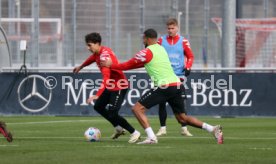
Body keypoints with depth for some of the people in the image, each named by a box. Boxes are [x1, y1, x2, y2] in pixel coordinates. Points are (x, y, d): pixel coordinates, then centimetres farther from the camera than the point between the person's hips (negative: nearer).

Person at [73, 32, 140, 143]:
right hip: (111, 86, 10)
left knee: (112, 114, -14)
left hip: (119, 86, -10)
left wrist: (97, 95, -46)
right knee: (98, 107, 18)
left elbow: (106, 78, -38)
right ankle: (119, 128, 28)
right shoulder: (97, 52, 1)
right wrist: (81, 66, 46)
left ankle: (134, 133, -1)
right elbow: (92, 58, 28)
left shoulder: (105, 55, -29)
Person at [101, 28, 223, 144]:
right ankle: (213, 129, 4)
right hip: (177, 85, 8)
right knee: (182, 118, 17)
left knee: (137, 108, -2)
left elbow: (128, 65, 5)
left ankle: (151, 137, -16)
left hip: (164, 87, -8)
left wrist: (111, 65, 19)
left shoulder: (147, 52, -3)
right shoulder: (161, 49, 22)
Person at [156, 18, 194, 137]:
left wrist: (188, 67, -7)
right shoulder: (161, 40, 5)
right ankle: (162, 128, 8)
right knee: (161, 102, 0)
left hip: (178, 76, -1)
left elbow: (190, 56, 8)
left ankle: (184, 128, 6)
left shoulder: (183, 41, 3)